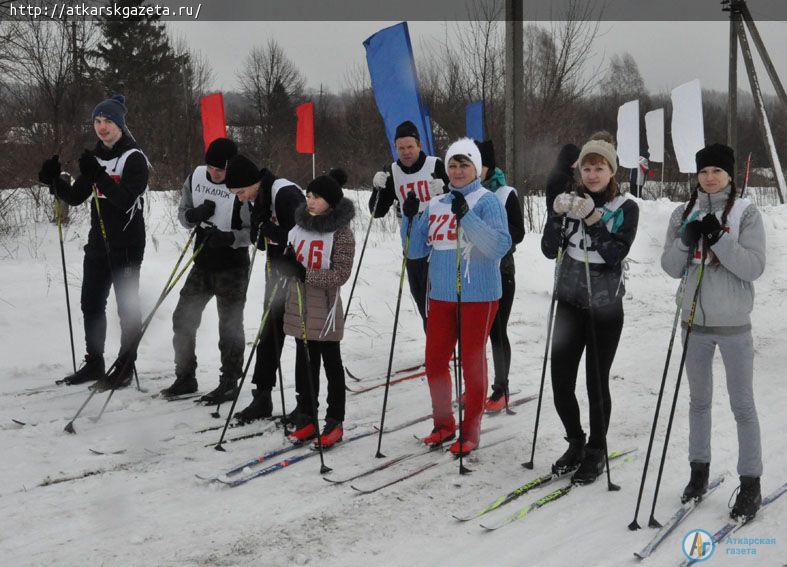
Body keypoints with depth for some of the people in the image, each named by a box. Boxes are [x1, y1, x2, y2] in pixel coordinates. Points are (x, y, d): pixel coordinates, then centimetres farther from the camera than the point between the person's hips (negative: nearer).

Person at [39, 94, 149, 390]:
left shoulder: (134, 158, -10)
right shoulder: (95, 157, 12)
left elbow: (126, 200, -22)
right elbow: (75, 197, 12)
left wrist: (98, 176, -31)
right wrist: (55, 182, -5)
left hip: (127, 244, -7)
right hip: (98, 242, 7)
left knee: (127, 305, 0)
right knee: (91, 303, 11)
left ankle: (125, 367, 7)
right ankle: (94, 364, 22)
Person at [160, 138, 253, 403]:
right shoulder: (196, 177, 1)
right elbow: (182, 214, 10)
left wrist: (229, 238, -28)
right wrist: (195, 214, -12)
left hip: (233, 267, -6)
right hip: (202, 264, 6)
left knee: (230, 326, 1)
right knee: (183, 319, 9)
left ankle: (229, 383, 15)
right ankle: (185, 378, 23)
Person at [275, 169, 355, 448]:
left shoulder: (342, 233, -11)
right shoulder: (301, 224, 8)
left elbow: (341, 274, -17)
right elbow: (290, 258, 20)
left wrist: (304, 273, -24)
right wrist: (284, 261, -2)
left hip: (325, 309, -6)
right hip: (299, 307, 6)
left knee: (332, 364, 5)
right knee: (305, 363, 12)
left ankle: (335, 422, 13)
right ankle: (306, 419, 21)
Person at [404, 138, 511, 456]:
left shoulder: (486, 201, -6)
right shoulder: (435, 205, 11)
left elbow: (500, 246, -19)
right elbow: (416, 251, 13)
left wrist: (466, 216, -27)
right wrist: (410, 218, -3)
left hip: (478, 295, -6)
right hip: (441, 295, 6)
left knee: (472, 362, 2)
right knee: (434, 361, 9)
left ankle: (470, 432, 15)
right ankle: (443, 424, 27)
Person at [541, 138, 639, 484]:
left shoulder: (626, 208, -3)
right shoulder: (572, 201, 5)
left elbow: (615, 254, -16)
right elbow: (549, 250, -3)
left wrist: (592, 218, -23)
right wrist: (558, 215, -18)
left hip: (605, 307, -3)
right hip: (570, 302, 3)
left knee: (597, 382, 3)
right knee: (560, 381, 1)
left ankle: (596, 452, 20)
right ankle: (575, 443, 23)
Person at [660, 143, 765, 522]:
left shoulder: (746, 213, -5)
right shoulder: (684, 214, 6)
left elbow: (754, 267, -12)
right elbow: (670, 267, 3)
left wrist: (719, 239, -22)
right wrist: (686, 241, -15)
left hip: (733, 323, -4)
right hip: (695, 321, 4)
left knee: (742, 406, 2)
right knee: (698, 400, 15)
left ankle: (751, 484, 9)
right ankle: (699, 471, 28)